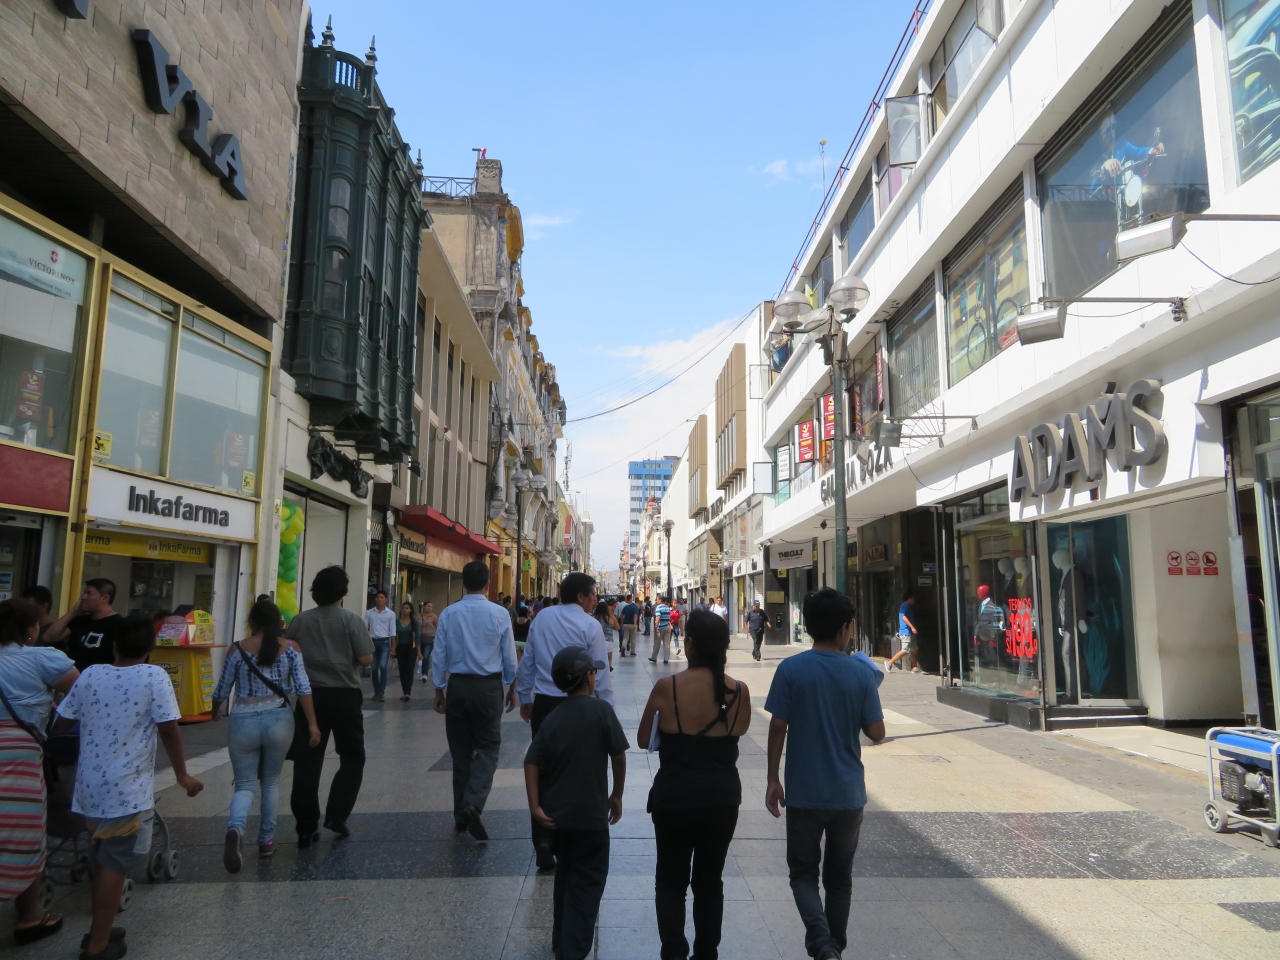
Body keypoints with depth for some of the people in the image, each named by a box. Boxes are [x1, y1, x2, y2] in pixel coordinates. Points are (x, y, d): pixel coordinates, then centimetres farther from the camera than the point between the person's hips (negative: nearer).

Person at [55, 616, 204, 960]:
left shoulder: (90, 674, 0)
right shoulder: (154, 677, -14)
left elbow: (63, 722, 8)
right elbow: (168, 729, -15)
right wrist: (182, 775, -4)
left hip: (90, 787, 6)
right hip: (127, 792, -6)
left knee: (101, 859, 21)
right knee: (115, 864, 5)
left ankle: (98, 930, 34)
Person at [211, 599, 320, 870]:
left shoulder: (237, 649, -3)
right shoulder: (290, 648, -3)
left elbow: (222, 690, 5)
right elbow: (303, 688, -8)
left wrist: (216, 711, 26)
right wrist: (312, 724, -4)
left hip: (243, 722, -1)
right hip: (279, 720, 1)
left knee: (245, 784, 7)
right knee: (272, 781, 19)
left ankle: (235, 828, -21)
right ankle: (266, 841, 22)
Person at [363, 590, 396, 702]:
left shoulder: (390, 614, 1)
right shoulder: (369, 612, 4)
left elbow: (393, 632, 0)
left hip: (384, 642, -2)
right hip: (373, 642, 2)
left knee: (383, 667, -11)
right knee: (374, 668, 7)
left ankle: (382, 692, -7)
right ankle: (376, 691, 17)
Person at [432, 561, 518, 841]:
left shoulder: (449, 614, -3)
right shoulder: (499, 614, -7)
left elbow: (440, 656, 1)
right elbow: (510, 657, 0)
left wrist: (439, 690, 12)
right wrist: (512, 688, 13)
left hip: (458, 686, 2)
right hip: (489, 686, -2)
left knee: (460, 750, 12)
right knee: (487, 748, 6)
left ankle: (461, 815, 21)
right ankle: (473, 805, -14)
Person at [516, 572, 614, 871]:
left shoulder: (541, 618, 5)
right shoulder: (590, 625, -10)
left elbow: (527, 662, 10)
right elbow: (600, 673, -10)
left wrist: (525, 698, 21)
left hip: (543, 704, 4)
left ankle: (542, 841, 11)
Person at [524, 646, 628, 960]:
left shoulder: (552, 719, 0)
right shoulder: (601, 709, -12)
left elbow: (532, 762, -6)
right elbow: (618, 755, -12)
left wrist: (535, 807, -5)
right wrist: (617, 795, 1)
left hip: (556, 814, 5)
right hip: (591, 814, -5)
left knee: (565, 875, 23)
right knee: (587, 883, 7)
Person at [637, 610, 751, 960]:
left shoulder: (667, 688, -16)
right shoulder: (739, 691, -9)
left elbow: (643, 738, -3)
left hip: (675, 796, -2)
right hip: (723, 796, 2)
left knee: (671, 879, 16)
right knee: (710, 879, 20)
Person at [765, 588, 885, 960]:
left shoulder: (790, 669, -11)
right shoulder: (862, 673, -8)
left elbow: (778, 727, -9)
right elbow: (876, 733, -5)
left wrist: (773, 779, 1)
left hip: (804, 792, -1)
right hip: (848, 793, 2)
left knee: (803, 872, 12)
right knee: (839, 875, 19)